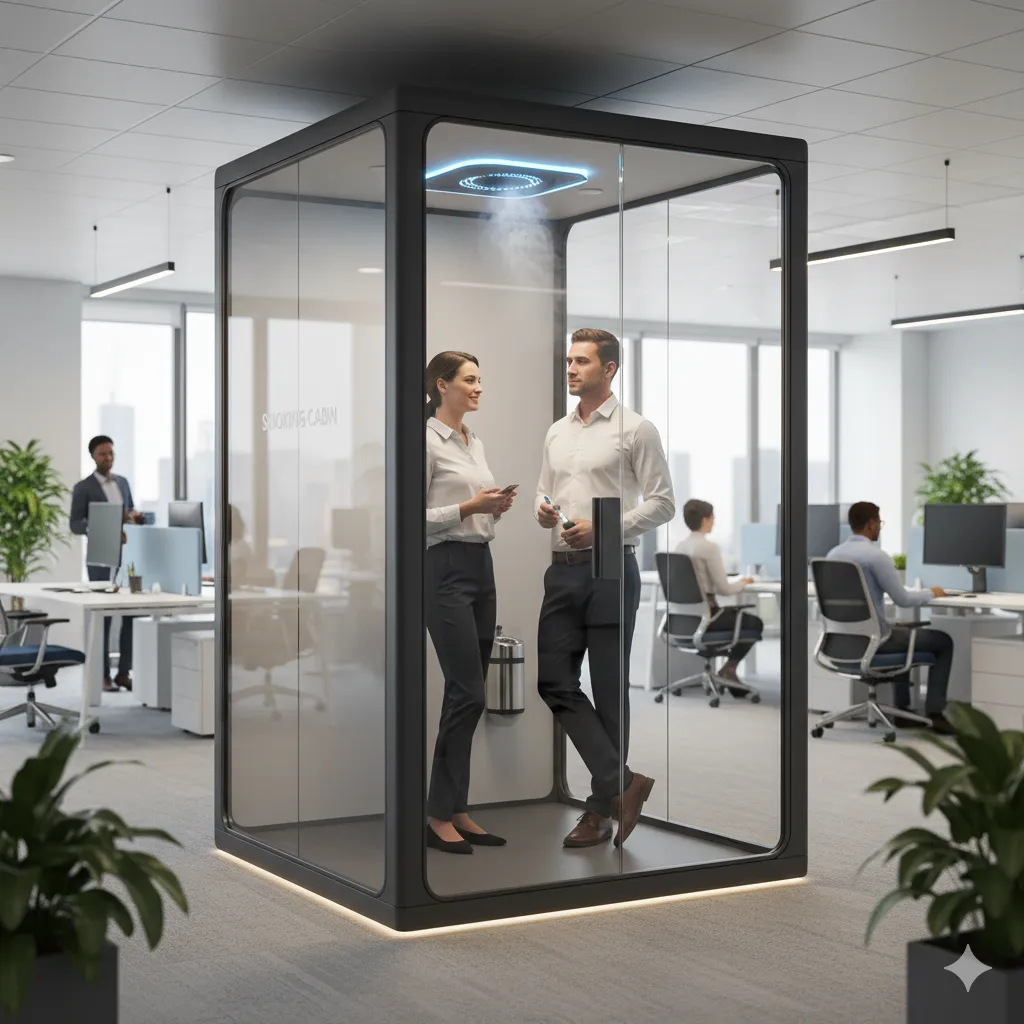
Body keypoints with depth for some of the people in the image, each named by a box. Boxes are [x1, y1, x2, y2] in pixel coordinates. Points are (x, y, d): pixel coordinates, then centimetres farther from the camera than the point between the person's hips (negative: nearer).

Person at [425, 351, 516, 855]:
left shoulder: (475, 442, 16)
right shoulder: (427, 441, -11)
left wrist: (498, 506, 1)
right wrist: (468, 507, -20)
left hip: (482, 567, 9)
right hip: (445, 571, -9)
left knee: (468, 694, 8)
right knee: (467, 694, -10)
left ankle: (457, 809, 14)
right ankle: (440, 814, 0)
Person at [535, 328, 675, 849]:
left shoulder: (635, 429, -4)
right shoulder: (556, 432, 16)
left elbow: (662, 502, -7)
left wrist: (602, 528, -16)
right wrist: (542, 510, -1)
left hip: (611, 570, -6)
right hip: (562, 570, 6)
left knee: (608, 692, 1)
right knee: (555, 681, -3)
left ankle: (602, 808, 9)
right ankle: (622, 783, 2)